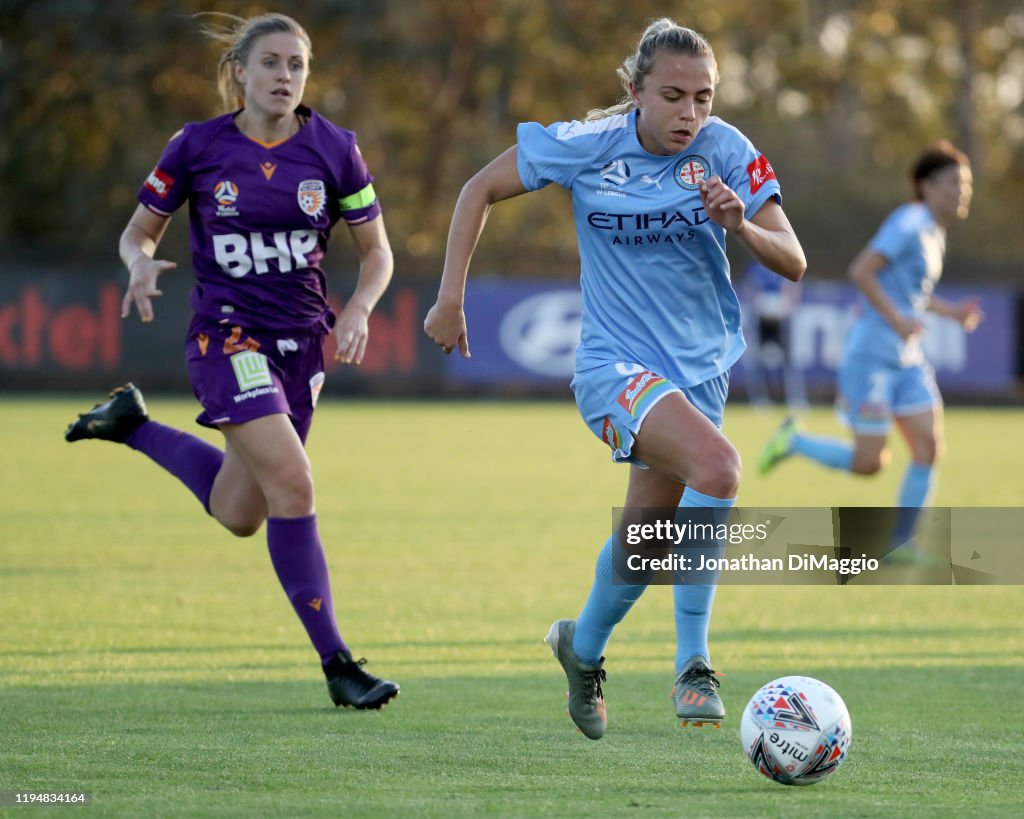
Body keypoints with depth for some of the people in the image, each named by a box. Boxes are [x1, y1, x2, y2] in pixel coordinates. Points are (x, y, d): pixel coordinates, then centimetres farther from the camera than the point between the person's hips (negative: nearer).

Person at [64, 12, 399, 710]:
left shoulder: (334, 149, -2)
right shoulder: (197, 147, -6)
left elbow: (378, 252, 6)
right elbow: (138, 233, 5)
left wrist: (358, 310, -13)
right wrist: (142, 265, -18)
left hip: (301, 340, 4)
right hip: (227, 333, -4)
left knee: (239, 515, 12)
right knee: (292, 483, -22)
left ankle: (133, 425, 36)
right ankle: (336, 664, -16)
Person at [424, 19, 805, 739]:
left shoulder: (726, 151, -8)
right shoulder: (588, 146, -13)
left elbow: (793, 263, -7)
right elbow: (480, 191, 0)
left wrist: (741, 226, -27)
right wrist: (451, 296, -4)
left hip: (700, 367, 4)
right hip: (616, 362, -4)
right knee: (717, 465, -30)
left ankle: (584, 646, 44)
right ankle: (693, 665, -22)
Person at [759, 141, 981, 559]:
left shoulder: (934, 233, 14)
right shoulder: (908, 223, -15)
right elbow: (860, 271, -23)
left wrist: (951, 311, 13)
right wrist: (896, 319, -22)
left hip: (906, 360, 9)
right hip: (871, 356, -9)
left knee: (929, 445, -3)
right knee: (868, 462, -6)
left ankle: (900, 544, 2)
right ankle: (792, 441, 18)